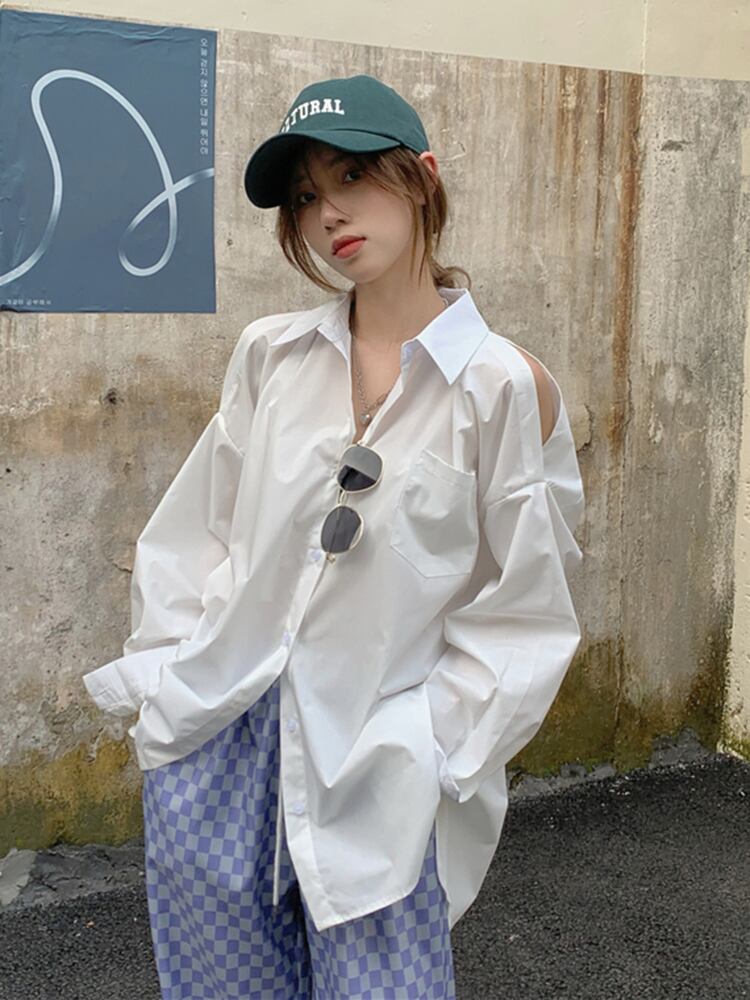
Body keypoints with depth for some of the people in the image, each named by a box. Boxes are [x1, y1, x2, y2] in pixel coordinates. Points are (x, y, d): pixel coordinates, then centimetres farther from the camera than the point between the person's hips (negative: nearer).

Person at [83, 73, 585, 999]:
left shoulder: (505, 387, -9)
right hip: (210, 746, 4)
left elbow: (521, 618, -6)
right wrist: (165, 691, 4)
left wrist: (421, 753, -10)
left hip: (373, 780, -3)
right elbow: (192, 536, 9)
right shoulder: (270, 355, 3)